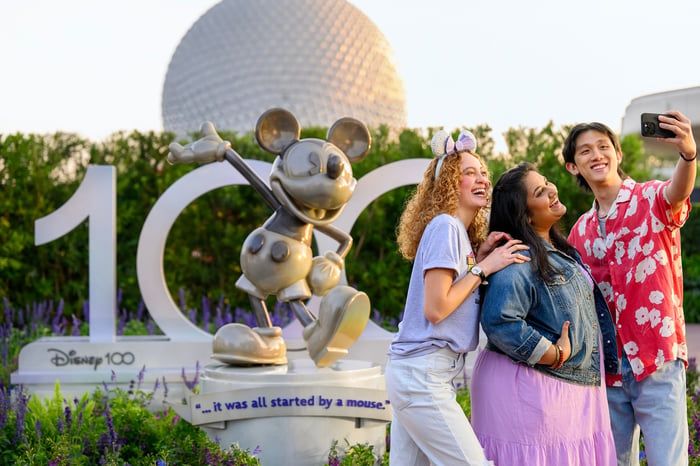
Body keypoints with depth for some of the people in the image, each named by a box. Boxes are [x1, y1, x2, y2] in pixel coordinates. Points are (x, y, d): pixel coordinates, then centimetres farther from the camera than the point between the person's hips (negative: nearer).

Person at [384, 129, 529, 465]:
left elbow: (462, 302, 12)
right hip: (424, 373, -9)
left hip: (414, 372, 9)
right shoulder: (444, 226, -10)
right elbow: (436, 308, -17)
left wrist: (479, 259, 5)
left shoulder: (463, 234, 17)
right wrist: (483, 268, -10)